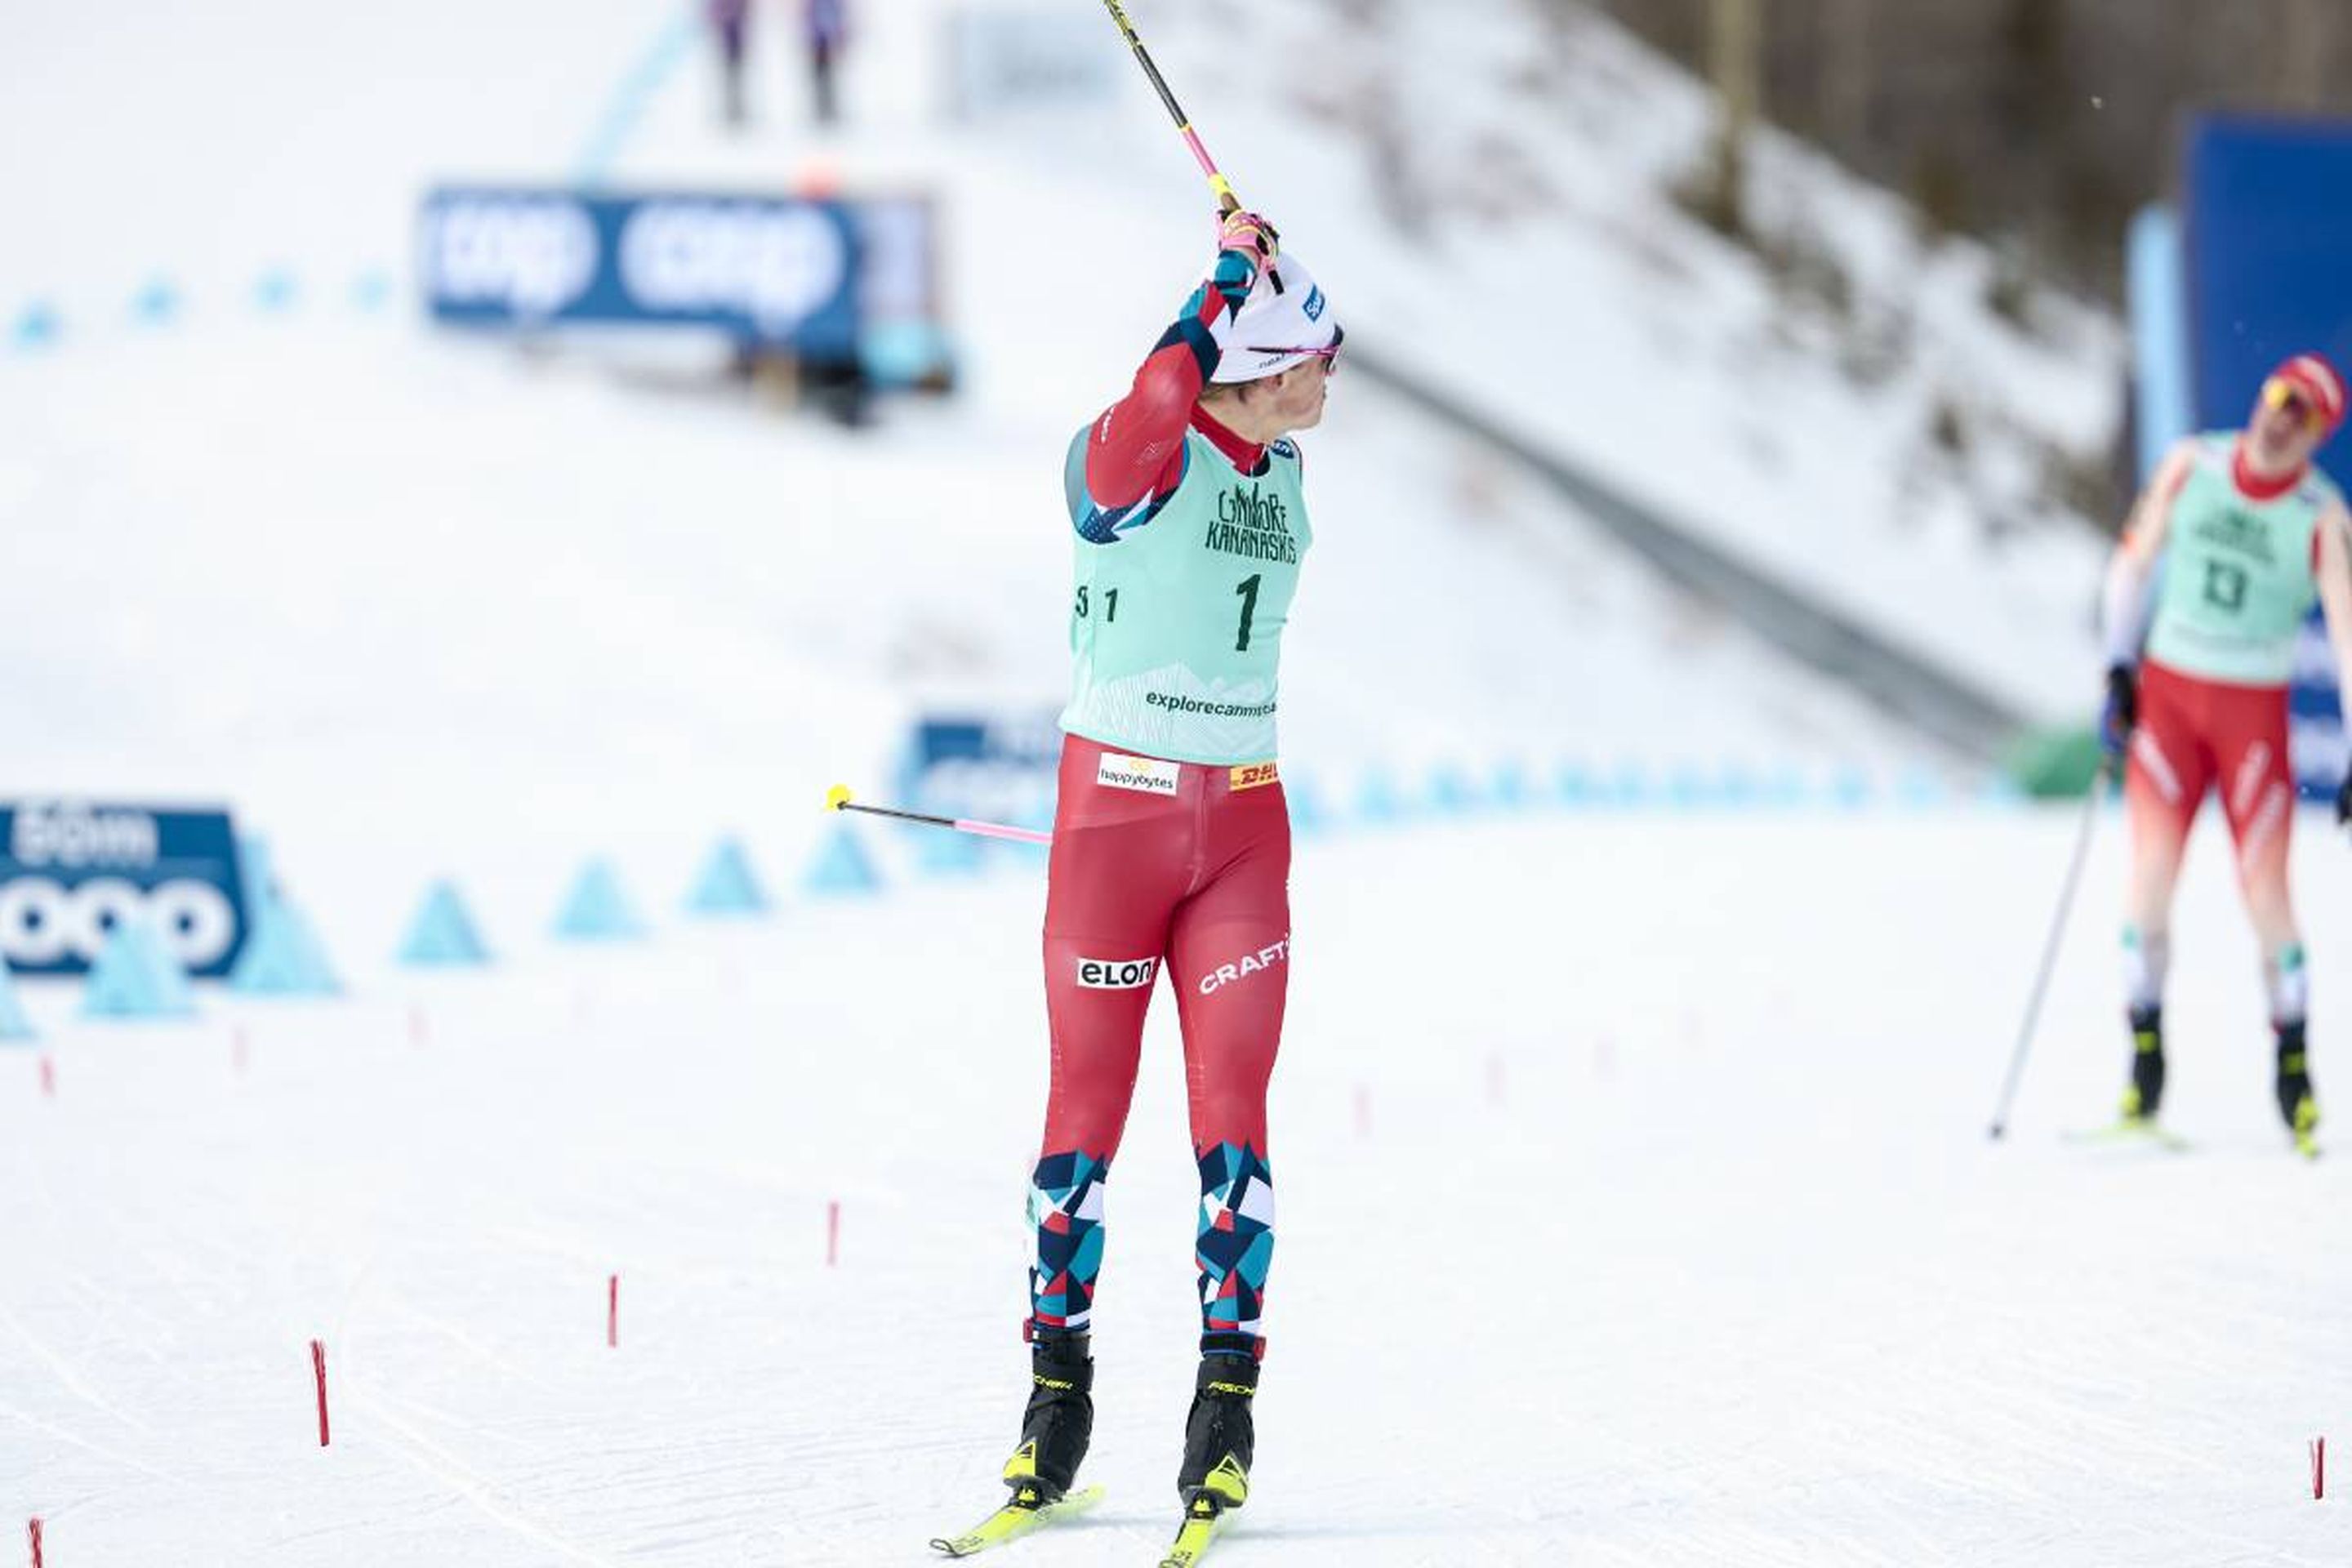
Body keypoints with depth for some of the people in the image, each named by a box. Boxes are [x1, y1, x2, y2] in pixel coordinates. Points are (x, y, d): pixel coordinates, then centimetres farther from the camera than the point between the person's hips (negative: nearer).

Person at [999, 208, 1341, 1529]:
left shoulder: (1281, 475, 10)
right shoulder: (1135, 459, -11)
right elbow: (1161, 405, -35)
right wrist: (1235, 272, -25)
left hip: (1243, 825, 5)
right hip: (1114, 813, -5)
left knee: (1233, 1113, -2)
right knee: (1090, 1109, 2)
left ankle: (1228, 1401, 1)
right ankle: (1058, 1386, 15)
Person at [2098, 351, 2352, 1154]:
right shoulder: (2191, 466, -2)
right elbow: (2132, 563, 9)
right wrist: (2118, 670, 2)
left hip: (2254, 707, -2)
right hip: (2167, 692, 2)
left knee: (2264, 891, -5)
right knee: (2152, 874, -9)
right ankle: (2146, 1054, -1)